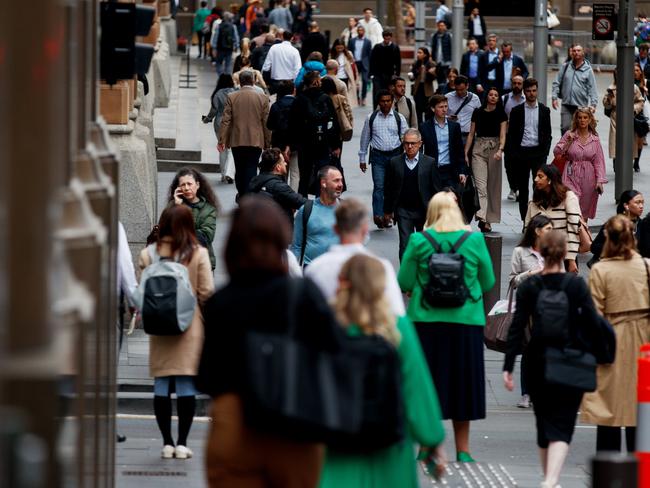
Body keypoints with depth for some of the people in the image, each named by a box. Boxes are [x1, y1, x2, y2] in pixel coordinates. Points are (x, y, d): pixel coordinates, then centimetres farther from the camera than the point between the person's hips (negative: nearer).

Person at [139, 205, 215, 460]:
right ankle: (182, 443, 0)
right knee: (186, 384, 2)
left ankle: (167, 442, 7)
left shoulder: (148, 254, -2)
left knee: (162, 385, 7)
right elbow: (207, 291, -6)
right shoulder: (198, 254, -6)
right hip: (190, 325, -2)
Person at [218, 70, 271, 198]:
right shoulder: (262, 98, -3)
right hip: (256, 141, -1)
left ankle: (242, 196, 24)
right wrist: (268, 142, 6)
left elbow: (226, 120, -4)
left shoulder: (231, 97, -3)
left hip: (237, 141, 1)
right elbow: (266, 122, -1)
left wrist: (222, 140, 0)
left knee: (239, 170, 14)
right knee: (251, 170, 0)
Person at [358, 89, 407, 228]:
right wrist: (362, 158, 10)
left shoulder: (399, 118, 3)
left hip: (395, 155, 1)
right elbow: (365, 139, 10)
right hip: (378, 156, -1)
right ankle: (378, 216, -19)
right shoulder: (371, 118, 3)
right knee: (379, 186, -12)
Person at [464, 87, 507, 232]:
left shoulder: (501, 114, 4)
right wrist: (466, 153, 4)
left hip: (494, 149, 0)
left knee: (493, 185, 5)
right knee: (480, 183, -13)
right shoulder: (478, 113, 7)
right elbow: (471, 134, 10)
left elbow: (502, 134, -6)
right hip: (478, 149, 0)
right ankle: (481, 217, -25)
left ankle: (489, 219, 13)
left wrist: (500, 150, -23)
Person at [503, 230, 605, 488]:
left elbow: (517, 328, -5)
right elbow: (592, 322, -8)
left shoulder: (528, 286, -3)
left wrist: (508, 367, -4)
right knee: (562, 427, -4)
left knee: (544, 424, 19)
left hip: (538, 366, 2)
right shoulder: (577, 285, -8)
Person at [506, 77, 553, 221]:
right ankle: (525, 221, 10)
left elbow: (548, 134, 8)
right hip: (521, 153, 1)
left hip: (538, 152, -1)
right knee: (523, 189, 5)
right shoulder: (517, 111, 5)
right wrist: (512, 154, -3)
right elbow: (511, 134, 5)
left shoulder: (544, 110, 7)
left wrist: (545, 152, -2)